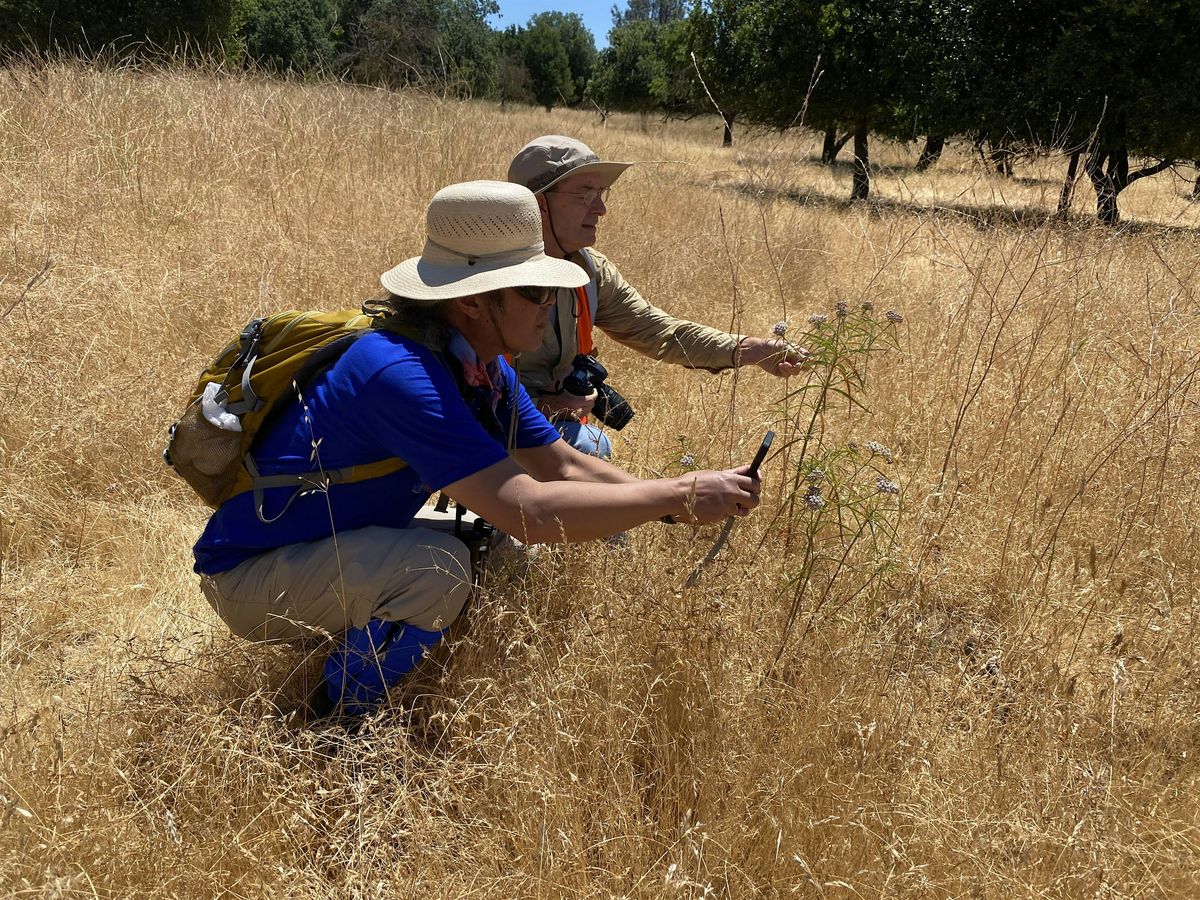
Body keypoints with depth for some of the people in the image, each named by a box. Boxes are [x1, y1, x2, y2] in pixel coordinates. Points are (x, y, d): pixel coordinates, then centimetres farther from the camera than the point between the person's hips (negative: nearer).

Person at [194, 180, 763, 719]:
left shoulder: (485, 369, -2)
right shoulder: (400, 372, -32)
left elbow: (564, 467, 2)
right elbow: (530, 510, -38)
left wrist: (680, 501, -11)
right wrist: (679, 496, -30)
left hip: (343, 547, 9)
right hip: (250, 576, -9)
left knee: (504, 549, 3)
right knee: (440, 568, -31)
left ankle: (350, 637, 16)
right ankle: (335, 723, -5)